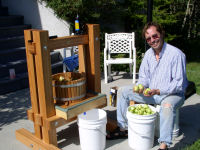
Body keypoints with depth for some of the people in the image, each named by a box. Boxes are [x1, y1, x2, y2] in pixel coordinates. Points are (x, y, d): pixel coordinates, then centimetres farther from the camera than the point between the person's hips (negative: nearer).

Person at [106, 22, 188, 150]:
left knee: (168, 105, -41)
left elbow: (179, 83, -22)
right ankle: (123, 128, 6)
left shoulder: (176, 54, -19)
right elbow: (144, 76, 9)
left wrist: (158, 91, -33)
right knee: (124, 91, -1)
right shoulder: (148, 54, 2)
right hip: (150, 91, 7)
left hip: (173, 94, -6)